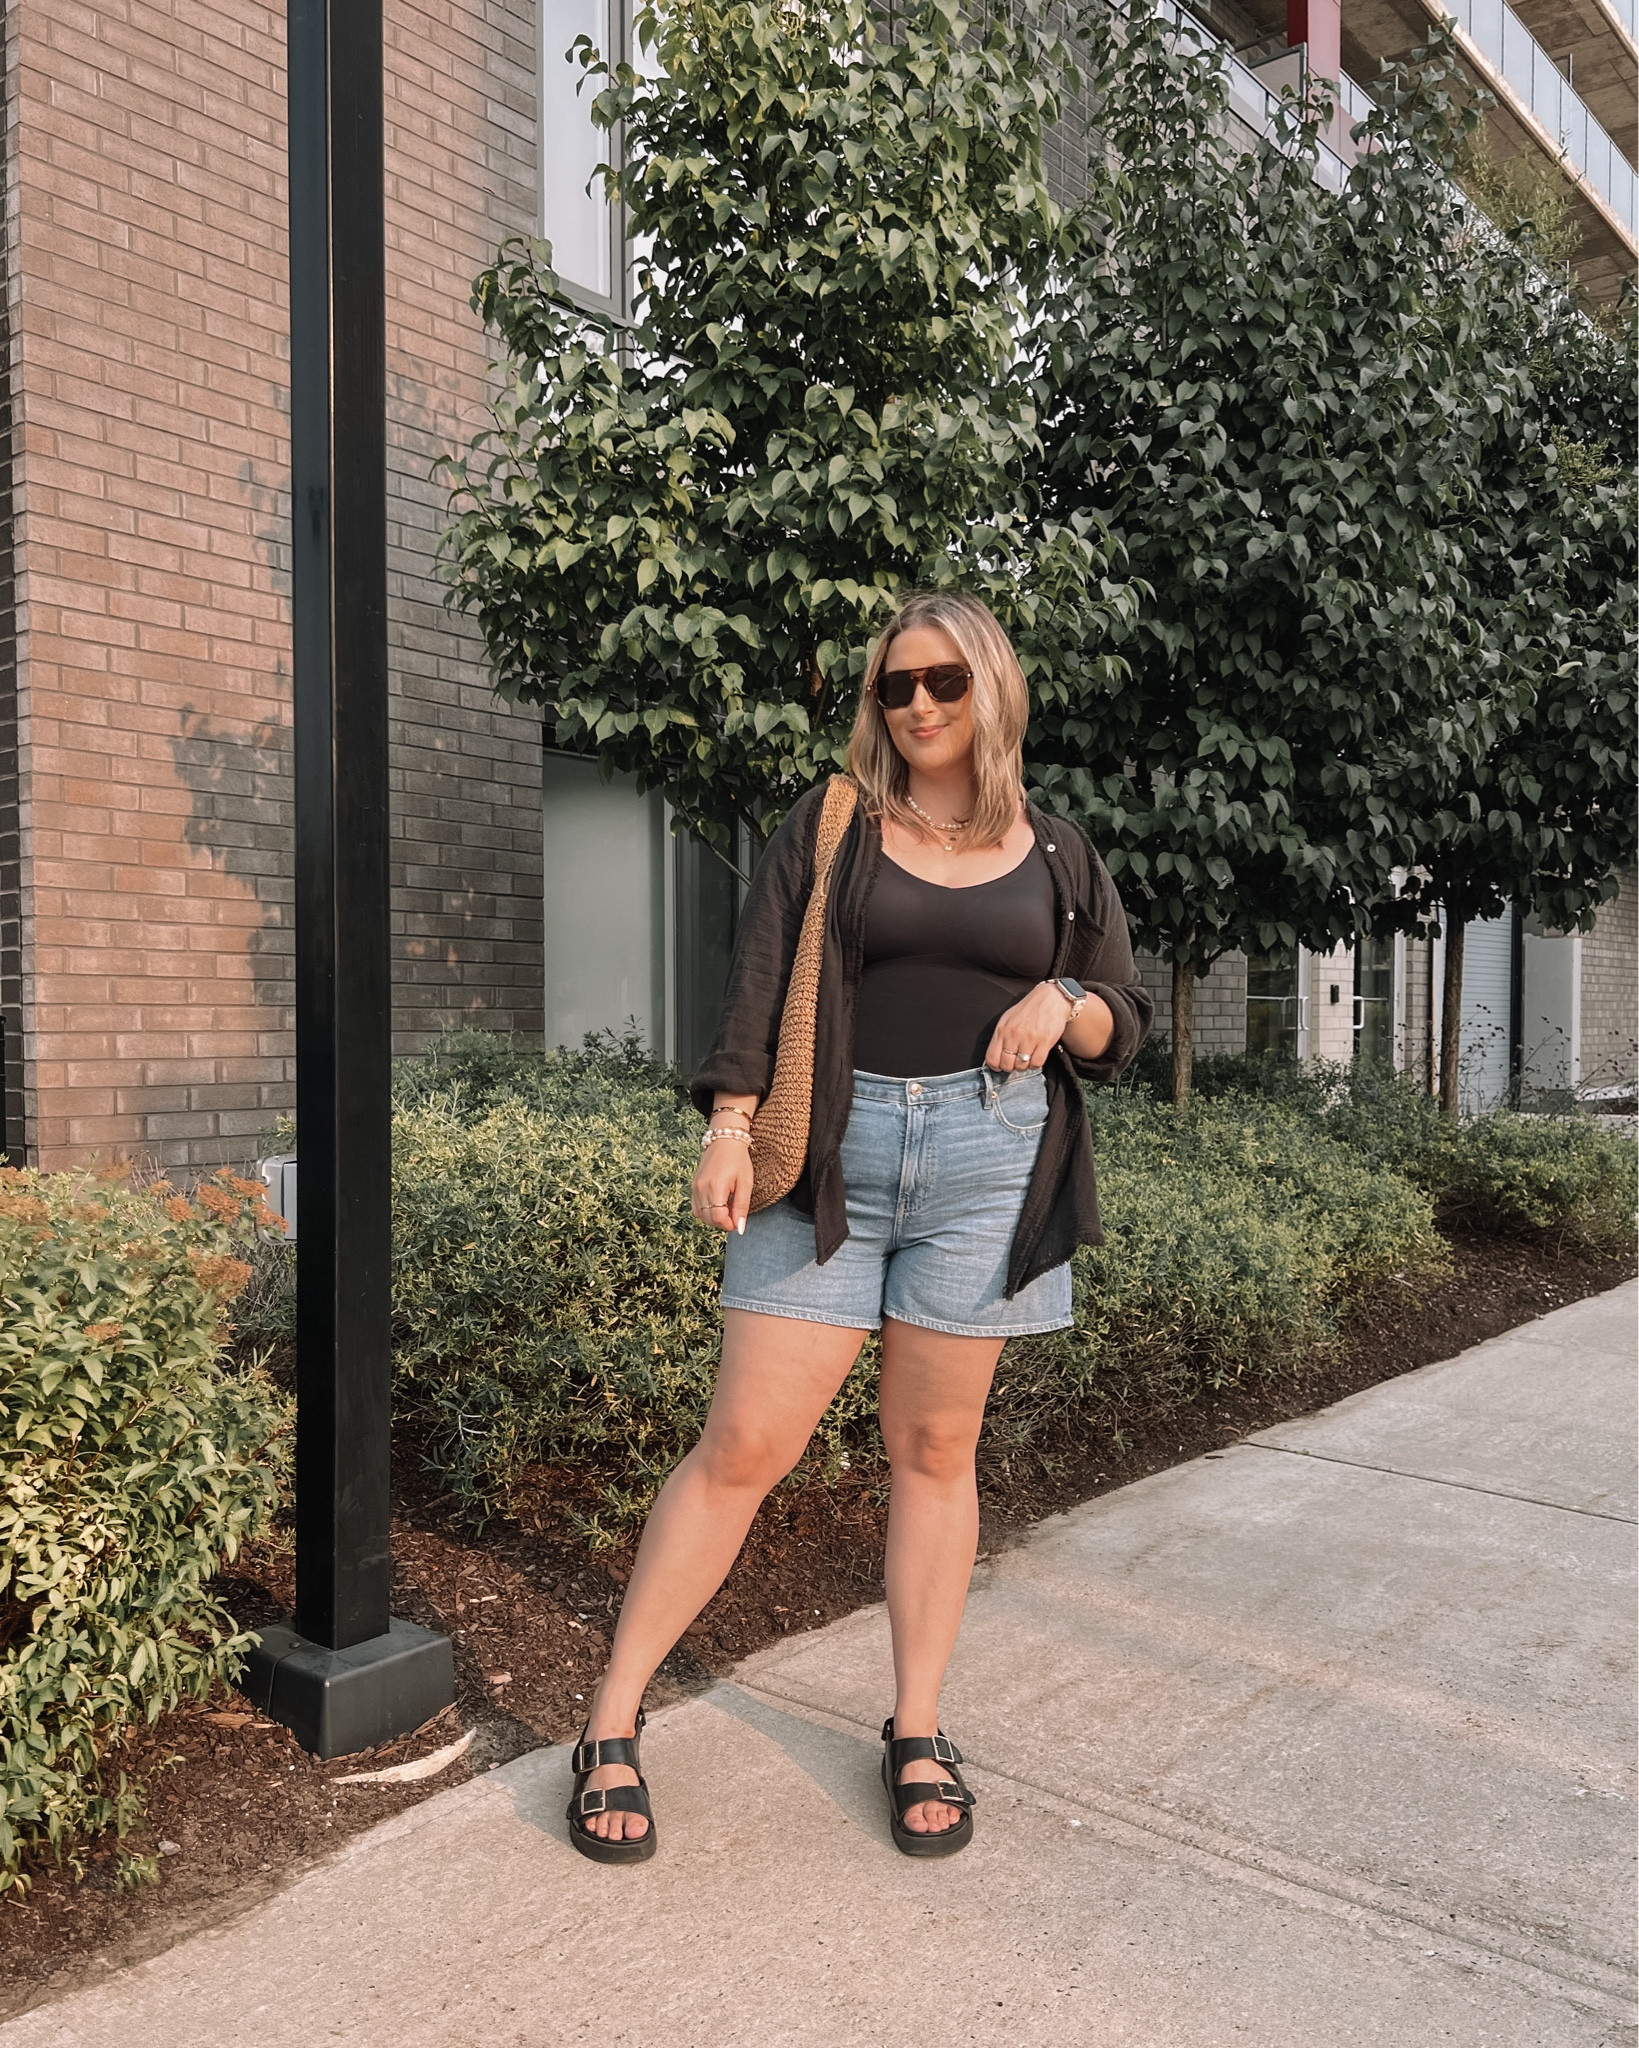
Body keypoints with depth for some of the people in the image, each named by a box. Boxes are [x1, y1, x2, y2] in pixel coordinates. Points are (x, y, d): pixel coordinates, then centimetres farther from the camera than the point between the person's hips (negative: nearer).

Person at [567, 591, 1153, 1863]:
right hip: (833, 1154, -1)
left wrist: (1063, 1004, -8)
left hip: (989, 1159, 2)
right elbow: (760, 988, 2)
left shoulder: (1058, 857, 12)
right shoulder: (830, 828, 8)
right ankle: (614, 1724, 11)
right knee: (745, 1444, -2)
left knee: (935, 1449, 8)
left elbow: (1125, 1026, 14)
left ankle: (919, 1735, 24)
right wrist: (729, 1128, -11)